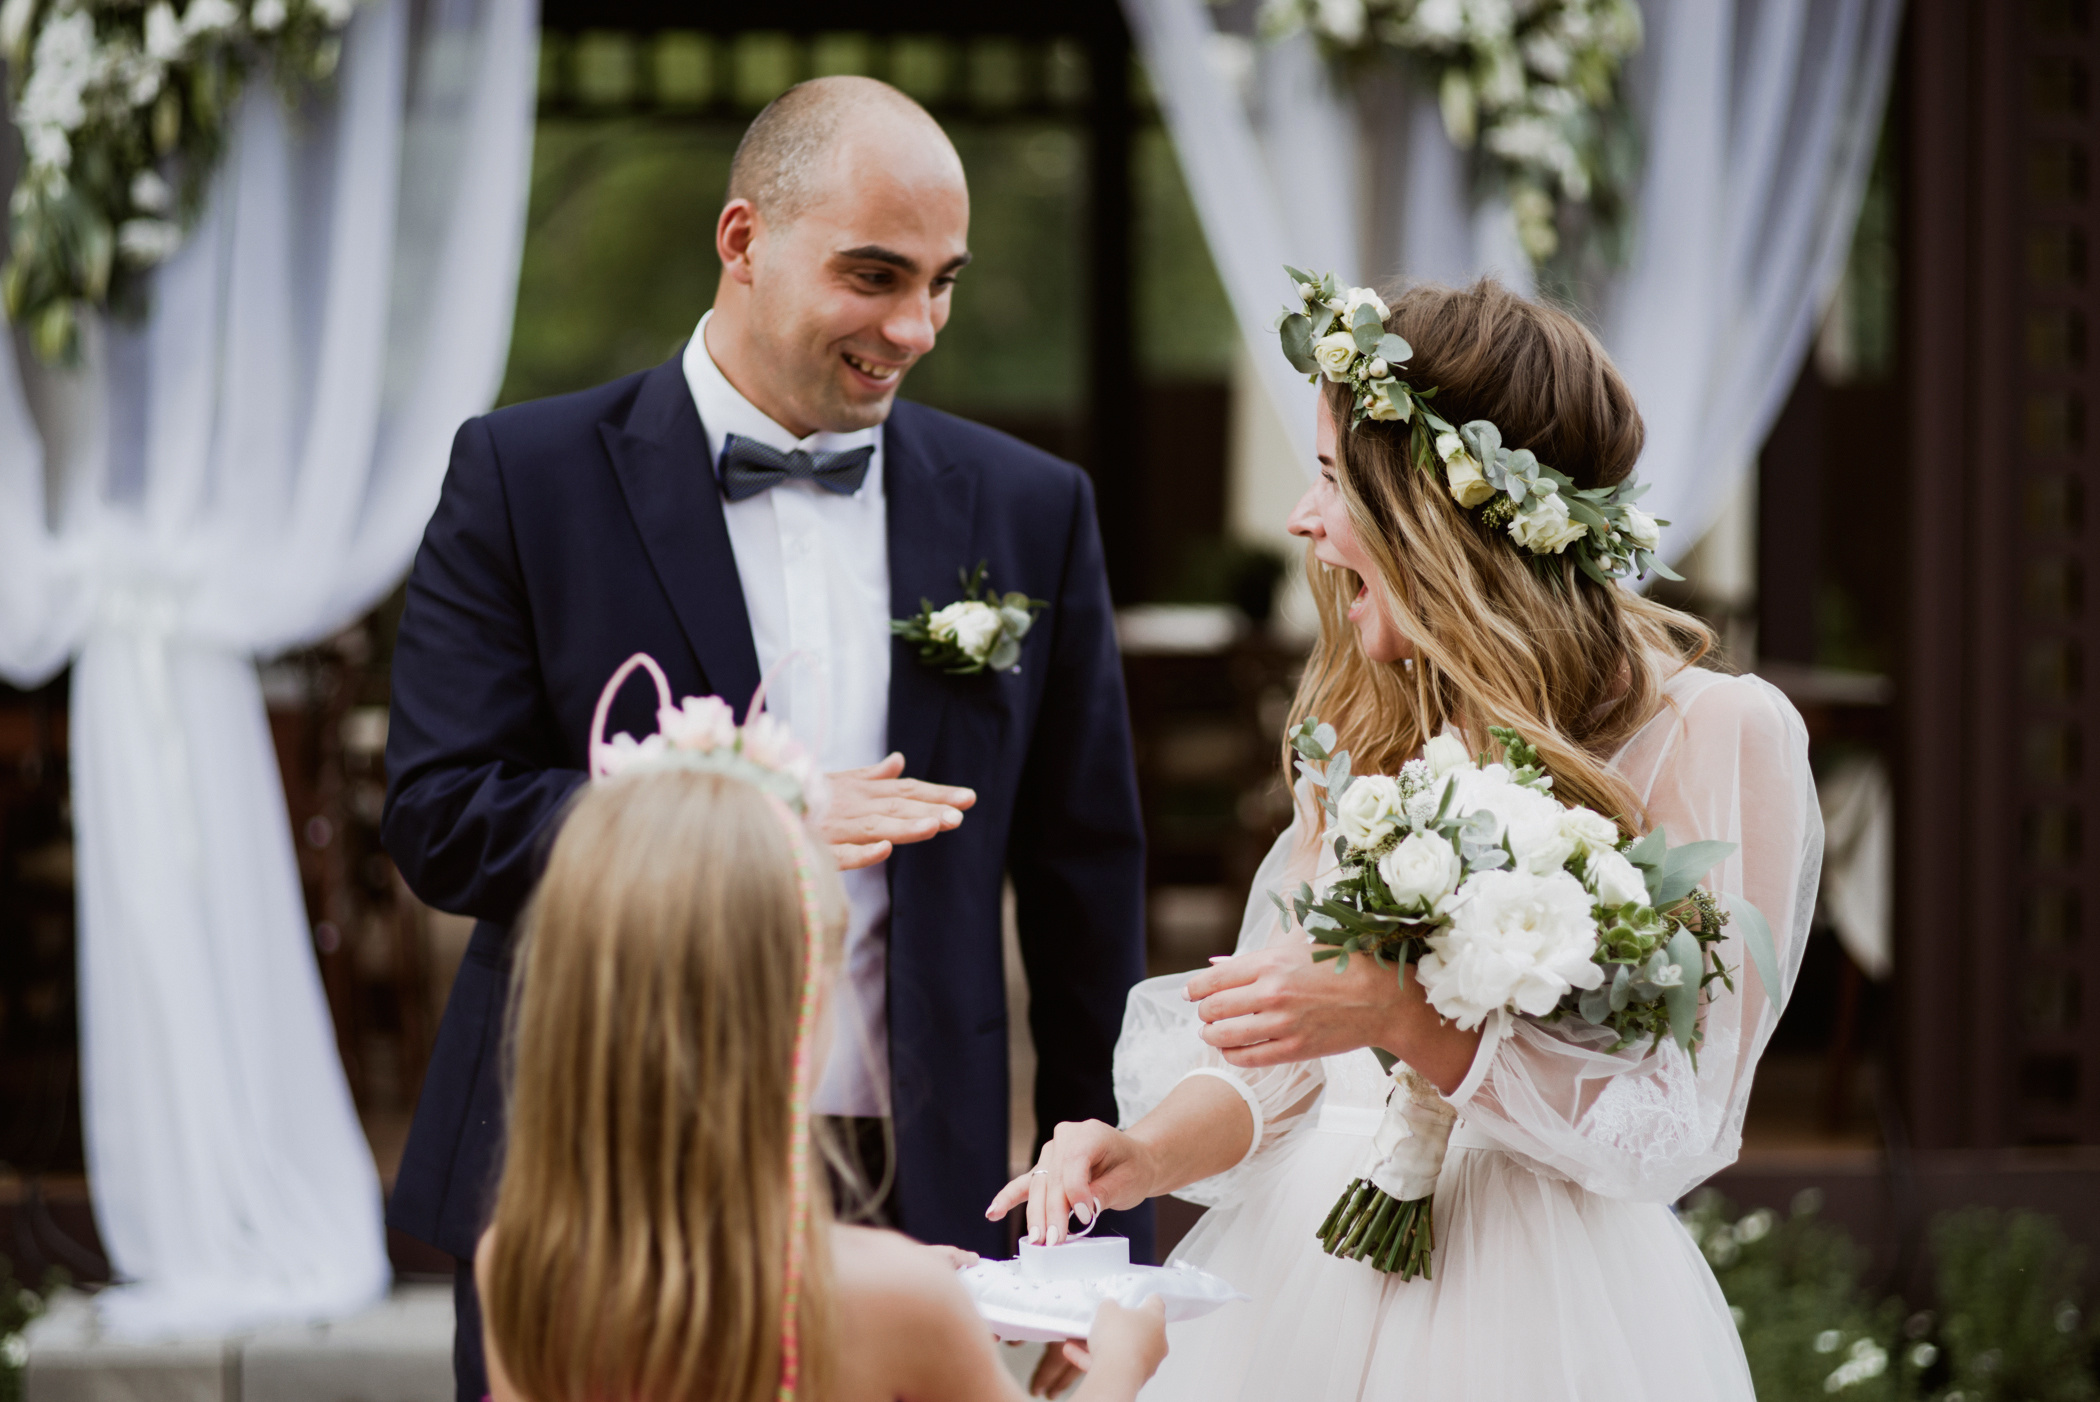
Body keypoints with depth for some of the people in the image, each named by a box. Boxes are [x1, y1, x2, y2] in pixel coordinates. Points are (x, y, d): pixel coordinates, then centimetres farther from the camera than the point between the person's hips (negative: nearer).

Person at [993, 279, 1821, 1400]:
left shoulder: (1718, 734, -9)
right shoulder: (1372, 728, 9)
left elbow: (1671, 1124, -13)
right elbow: (1280, 1061, 10)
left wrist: (1402, 1014, -22)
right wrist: (1144, 1154, -10)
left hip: (1536, 1304, -5)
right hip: (1296, 1278, 5)